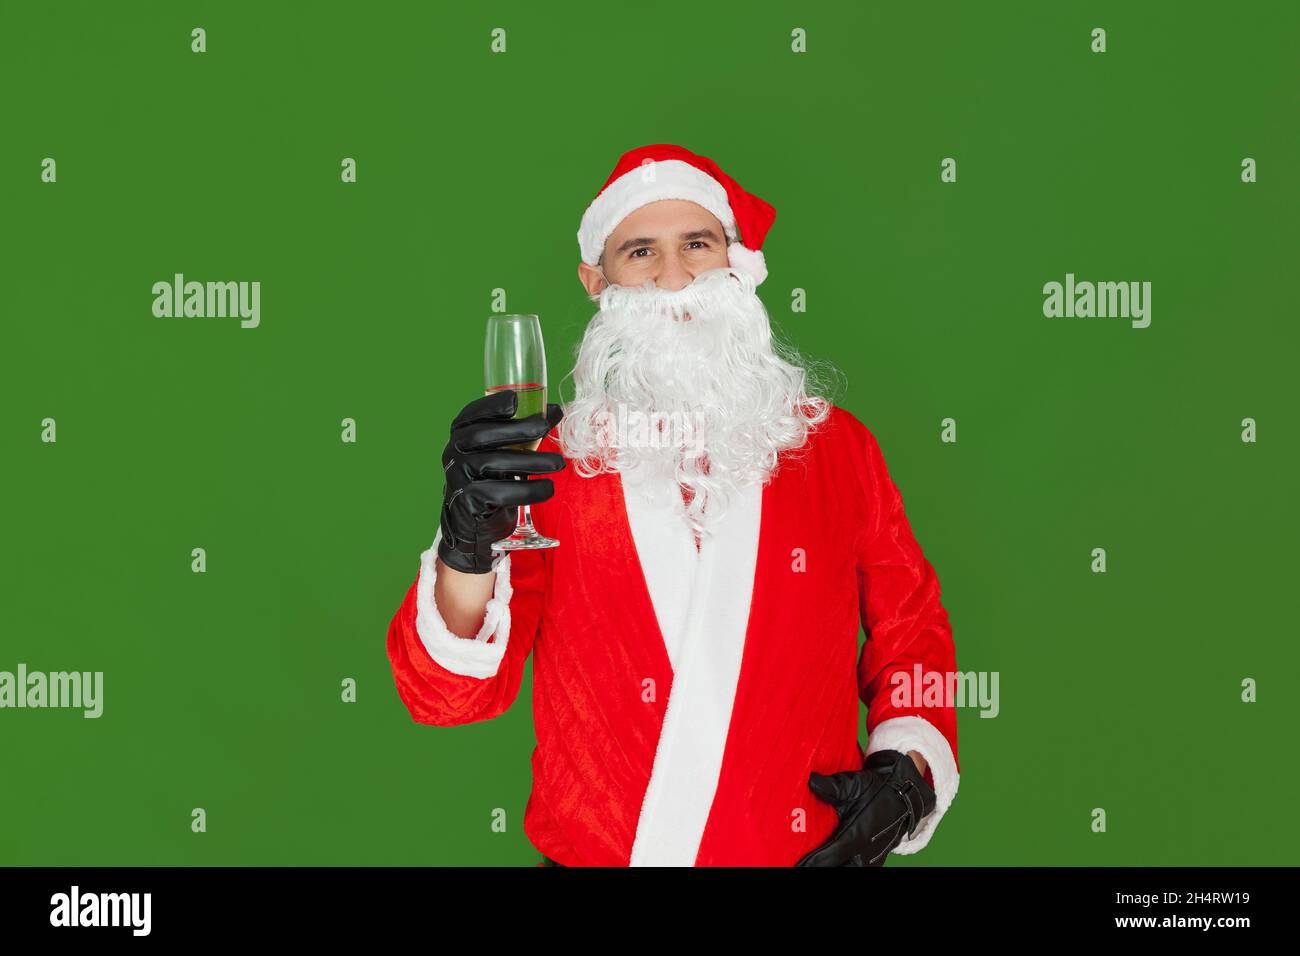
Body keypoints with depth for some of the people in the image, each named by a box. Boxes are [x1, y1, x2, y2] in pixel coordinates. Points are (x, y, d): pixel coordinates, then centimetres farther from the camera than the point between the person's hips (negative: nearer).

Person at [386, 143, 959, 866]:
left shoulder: (834, 446, 0)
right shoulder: (545, 460, -4)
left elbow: (912, 632, 9)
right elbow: (445, 696, -11)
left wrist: (907, 770, -7)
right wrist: (469, 550, -28)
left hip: (808, 850, 1)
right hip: (594, 848, -1)